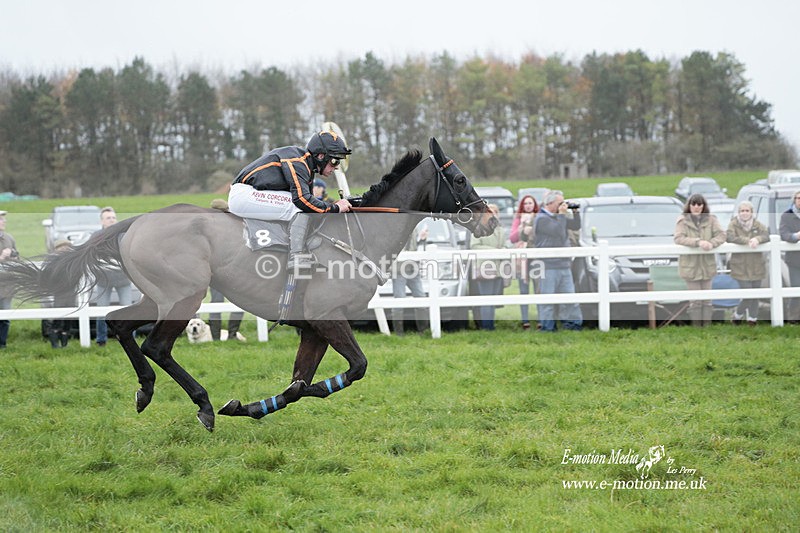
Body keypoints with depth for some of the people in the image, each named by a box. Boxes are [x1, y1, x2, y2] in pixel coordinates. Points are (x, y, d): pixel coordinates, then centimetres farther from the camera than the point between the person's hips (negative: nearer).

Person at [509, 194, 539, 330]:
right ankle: (525, 320, 0)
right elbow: (511, 238, 4)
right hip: (522, 257, 1)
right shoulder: (518, 219, 12)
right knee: (524, 291, -1)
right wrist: (522, 232, -11)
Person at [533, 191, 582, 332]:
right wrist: (561, 214, -13)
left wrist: (575, 213, 4)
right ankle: (547, 327, -1)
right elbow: (558, 232, -19)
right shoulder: (541, 218, -10)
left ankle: (574, 323, 13)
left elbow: (576, 226, 18)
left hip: (564, 266, 8)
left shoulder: (558, 217, 16)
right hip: (548, 266, -8)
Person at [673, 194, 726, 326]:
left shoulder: (711, 219, 2)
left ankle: (707, 326, 16)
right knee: (695, 300, 0)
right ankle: (696, 327, 7)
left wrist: (712, 243, -24)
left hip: (707, 264, 3)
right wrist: (697, 242, -27)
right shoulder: (683, 220, -5)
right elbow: (678, 238, -16)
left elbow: (721, 234, -3)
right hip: (690, 265, -3)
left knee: (707, 300, 8)